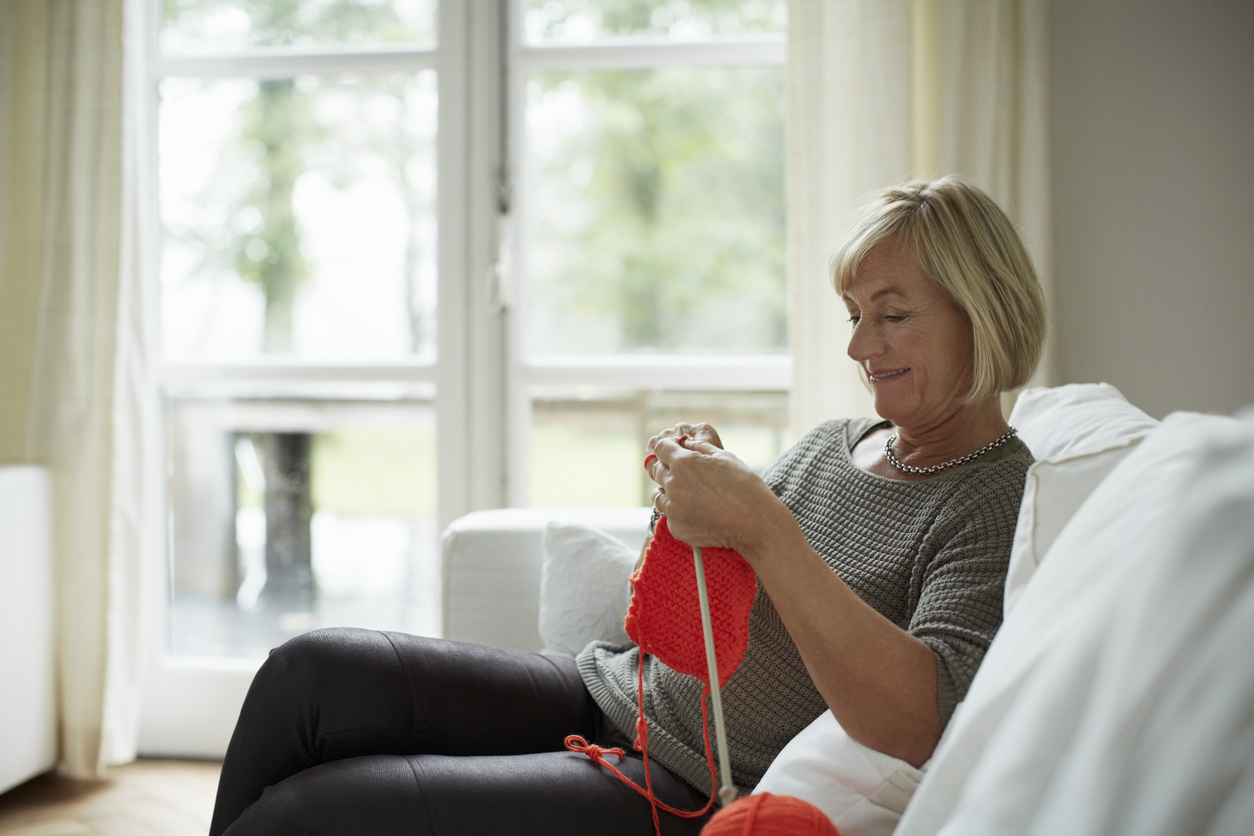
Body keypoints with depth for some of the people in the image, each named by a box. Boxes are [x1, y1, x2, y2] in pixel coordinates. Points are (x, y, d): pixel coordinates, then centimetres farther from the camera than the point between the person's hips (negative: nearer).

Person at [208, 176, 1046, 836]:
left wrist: (761, 526, -29)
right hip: (607, 697, 8)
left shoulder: (1002, 499, -10)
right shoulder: (832, 443, 14)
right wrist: (702, 489, -2)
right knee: (310, 672, -9)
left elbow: (921, 727, -27)